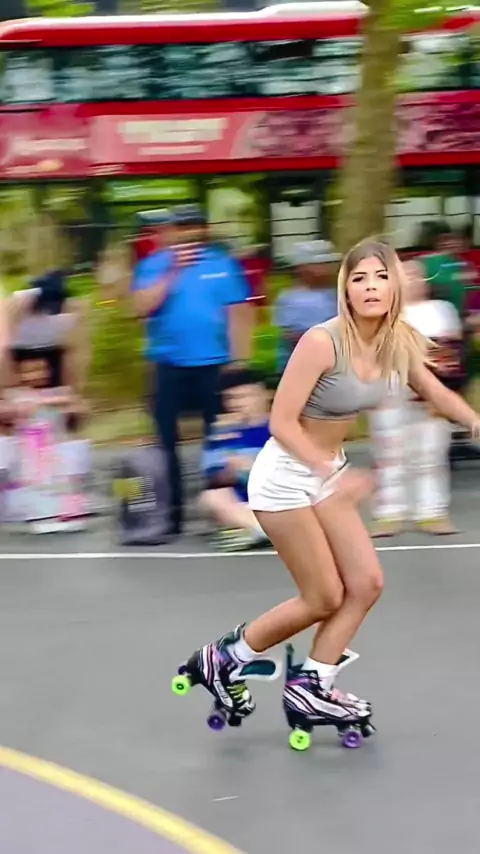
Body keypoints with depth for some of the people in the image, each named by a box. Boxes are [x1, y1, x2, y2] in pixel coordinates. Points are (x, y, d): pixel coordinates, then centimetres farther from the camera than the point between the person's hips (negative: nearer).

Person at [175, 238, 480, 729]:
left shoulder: (400, 343, -6)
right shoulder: (322, 343, -27)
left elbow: (434, 392, 14)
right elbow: (282, 423, -26)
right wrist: (333, 474, -32)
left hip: (327, 470, 7)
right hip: (287, 474, -7)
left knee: (366, 583, 3)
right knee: (324, 598, -1)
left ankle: (311, 689, 15)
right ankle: (221, 661, 16)